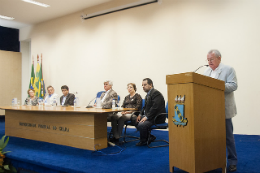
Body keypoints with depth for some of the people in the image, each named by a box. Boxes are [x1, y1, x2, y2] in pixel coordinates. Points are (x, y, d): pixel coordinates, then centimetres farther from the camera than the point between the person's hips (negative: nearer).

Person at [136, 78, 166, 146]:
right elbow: (145, 107, 23)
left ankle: (143, 141, 0)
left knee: (141, 125, -28)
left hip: (157, 118, -11)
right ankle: (150, 137, 12)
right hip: (148, 116, 11)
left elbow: (155, 107, -25)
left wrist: (147, 117, -24)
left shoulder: (156, 93, -16)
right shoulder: (148, 94, 15)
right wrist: (140, 115, 7)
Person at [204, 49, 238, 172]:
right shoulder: (207, 71, 15)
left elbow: (233, 86, -12)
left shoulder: (228, 69, -2)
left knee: (227, 135, 2)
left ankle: (232, 162, 13)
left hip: (223, 109, -5)